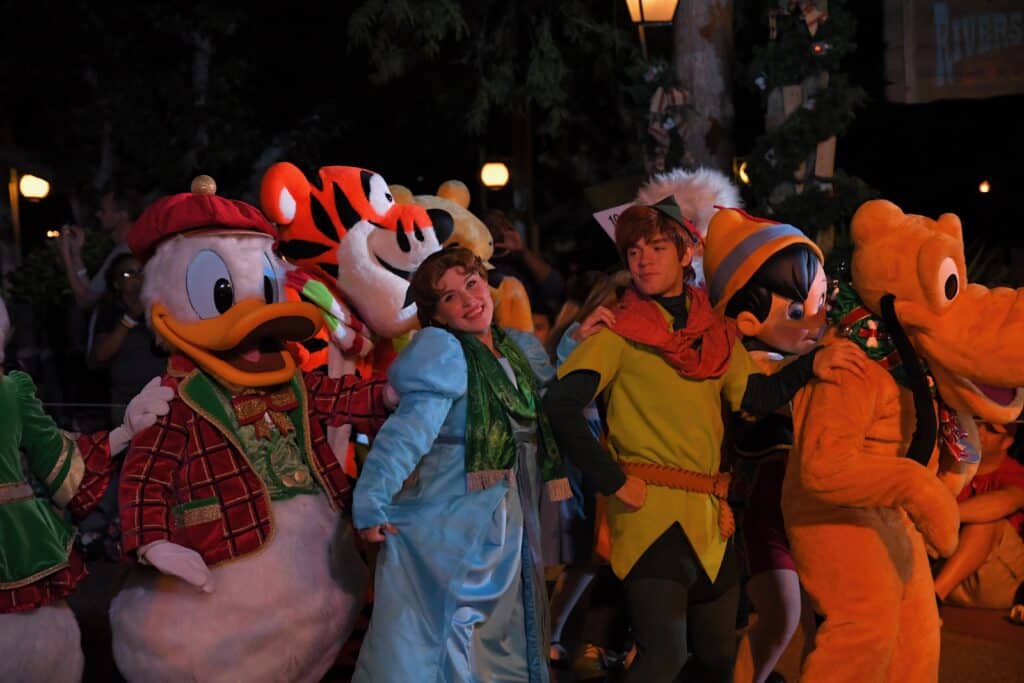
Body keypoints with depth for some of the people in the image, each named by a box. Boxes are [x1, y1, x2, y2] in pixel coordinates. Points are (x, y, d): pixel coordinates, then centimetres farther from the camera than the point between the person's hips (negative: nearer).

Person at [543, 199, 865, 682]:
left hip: (712, 513, 6)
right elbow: (560, 406, -15)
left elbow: (755, 397, 5)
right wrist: (613, 481, -16)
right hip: (652, 510, -6)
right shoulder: (620, 333, -5)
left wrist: (810, 365, -10)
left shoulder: (716, 333, 11)